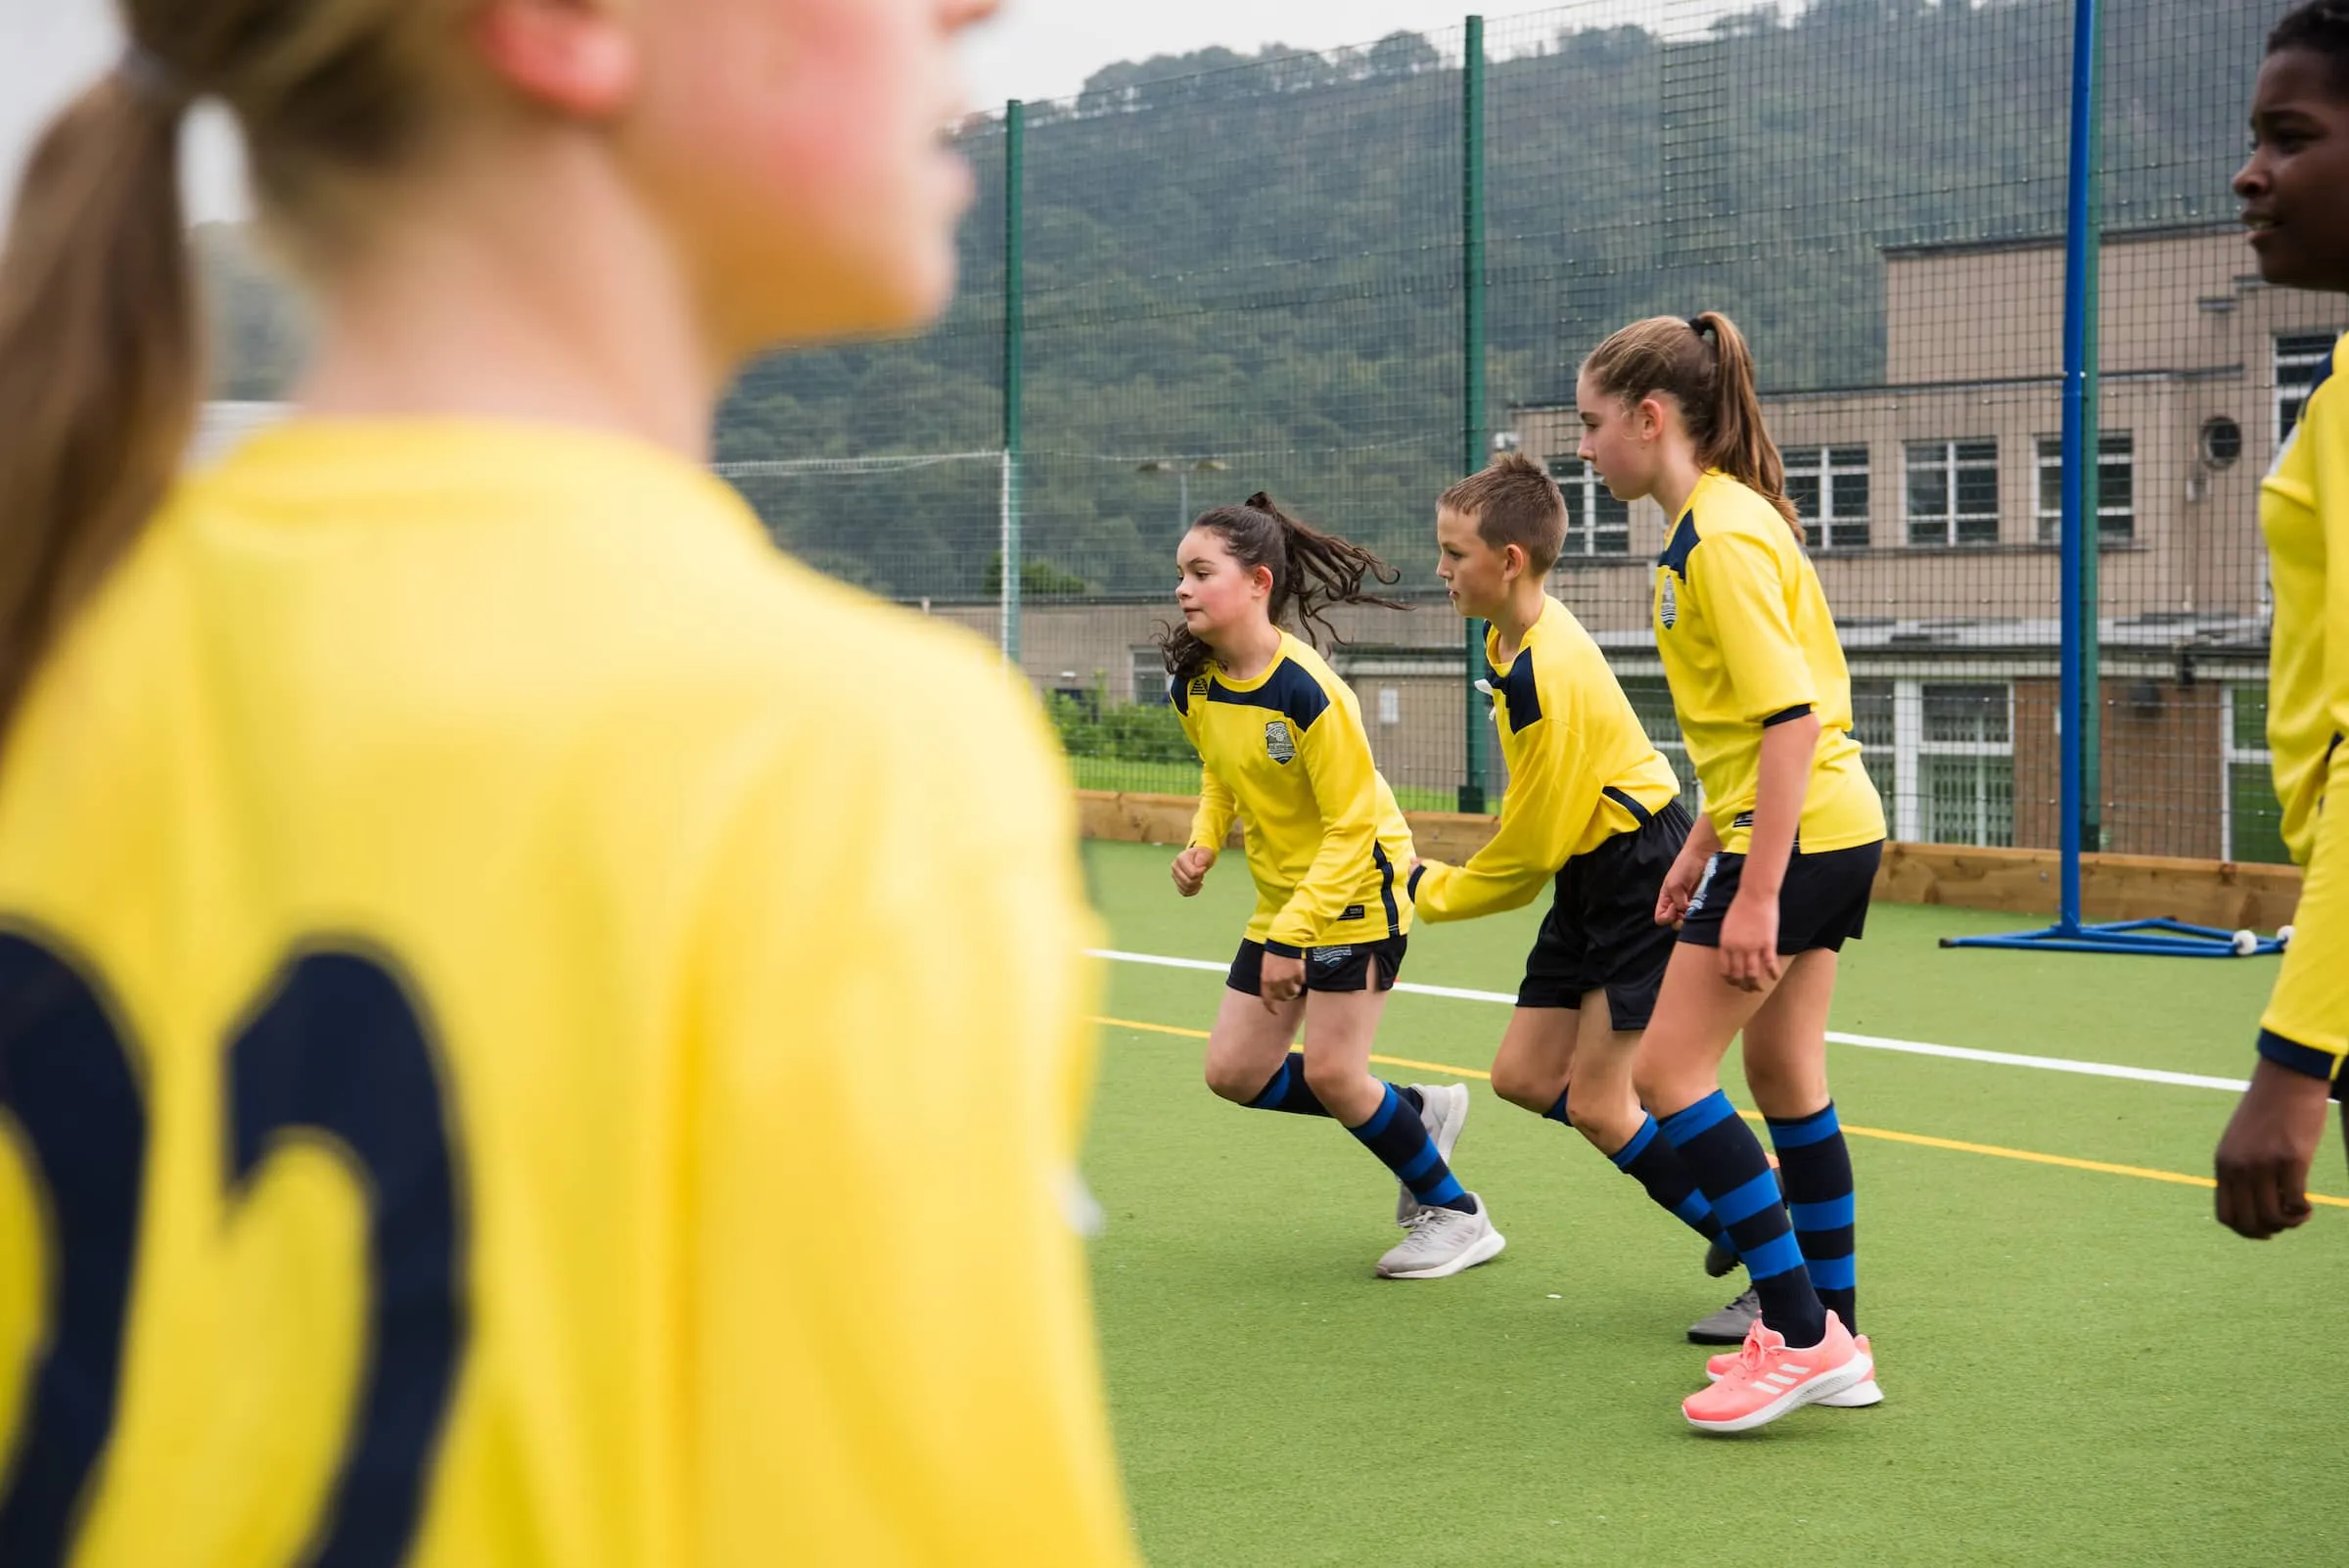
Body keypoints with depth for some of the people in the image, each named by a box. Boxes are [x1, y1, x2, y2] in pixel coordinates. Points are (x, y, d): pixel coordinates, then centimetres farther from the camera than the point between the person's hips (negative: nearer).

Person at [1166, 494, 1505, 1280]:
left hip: (1359, 888, -8)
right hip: (1282, 896, 8)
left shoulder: (1307, 691, -26)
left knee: (1328, 1070, -10)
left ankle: (1455, 1216, 10)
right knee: (1234, 1071, 4)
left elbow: (1353, 826, -23)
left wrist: (1293, 936, -25)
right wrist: (1203, 842, -3)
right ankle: (1416, 1111, 23)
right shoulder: (1193, 686, -4)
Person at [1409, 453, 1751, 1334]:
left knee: (1596, 1106, -7)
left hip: (1643, 873, -10)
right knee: (1524, 1077, 8)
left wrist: (1425, 890, -4)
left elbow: (1527, 854, -19)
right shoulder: (1511, 640, 3)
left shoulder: (1548, 677, -26)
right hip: (1592, 877, 10)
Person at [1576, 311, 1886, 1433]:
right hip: (1832, 831, 10)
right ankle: (1832, 1345, 20)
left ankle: (1803, 1334, -6)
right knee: (1787, 1080, 14)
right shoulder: (1708, 525, 14)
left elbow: (1790, 717, -23)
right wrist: (1702, 848, 23)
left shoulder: (1725, 536, -17)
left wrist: (1756, 891, -25)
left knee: (1670, 1072, -7)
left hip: (1796, 835, -10)